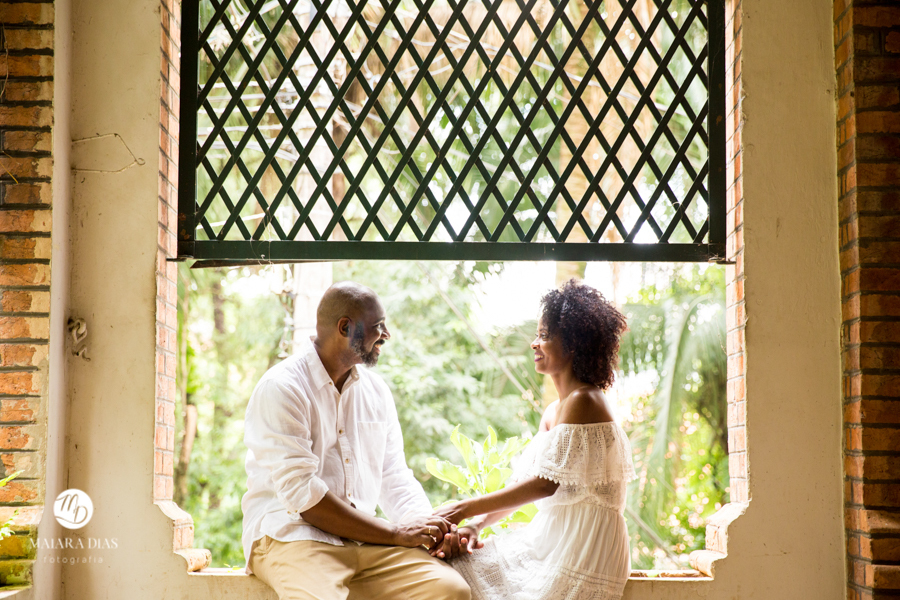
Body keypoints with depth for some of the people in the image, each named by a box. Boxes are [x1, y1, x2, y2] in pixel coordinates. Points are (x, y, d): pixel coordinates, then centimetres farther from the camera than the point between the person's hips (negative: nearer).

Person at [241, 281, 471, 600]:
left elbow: (395, 478, 16)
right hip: (291, 536, -5)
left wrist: (431, 526, -6)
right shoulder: (280, 388, -8)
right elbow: (301, 494, -17)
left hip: (367, 538, 6)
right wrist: (395, 533, -16)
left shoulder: (376, 390, 15)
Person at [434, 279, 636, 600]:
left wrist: (467, 509, -16)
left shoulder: (582, 402, -14)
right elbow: (521, 481, 13)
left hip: (582, 547, -9)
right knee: (457, 565, -1)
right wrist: (477, 523, -3)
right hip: (552, 538, 9)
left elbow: (546, 483, -19)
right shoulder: (552, 414, 17)